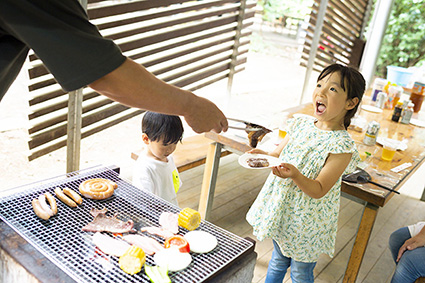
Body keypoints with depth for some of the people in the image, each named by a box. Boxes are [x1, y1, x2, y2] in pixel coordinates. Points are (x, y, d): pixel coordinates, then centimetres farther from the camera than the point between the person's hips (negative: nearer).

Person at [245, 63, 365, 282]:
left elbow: (319, 190, -22)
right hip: (280, 208, 5)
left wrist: (295, 175, -39)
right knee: (278, 261, 26)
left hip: (307, 222, -5)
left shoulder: (342, 146, -21)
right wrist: (263, 155, -13)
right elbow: (279, 154, 8)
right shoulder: (301, 123, -4)